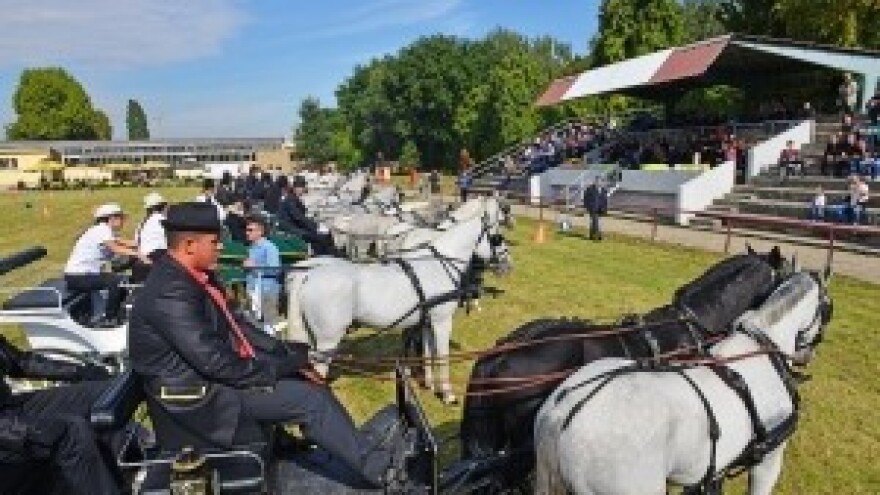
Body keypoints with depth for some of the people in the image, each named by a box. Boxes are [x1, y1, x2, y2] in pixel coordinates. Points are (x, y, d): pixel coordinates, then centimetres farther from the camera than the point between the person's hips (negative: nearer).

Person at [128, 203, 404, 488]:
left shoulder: (195, 276, 3)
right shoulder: (171, 293, -26)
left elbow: (232, 324, 10)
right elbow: (215, 362, -27)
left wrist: (287, 355, 3)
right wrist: (278, 370, -16)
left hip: (214, 370, 10)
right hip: (197, 395, -9)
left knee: (309, 380, 7)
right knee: (311, 398, -13)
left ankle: (361, 449, 13)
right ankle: (374, 465, 3)